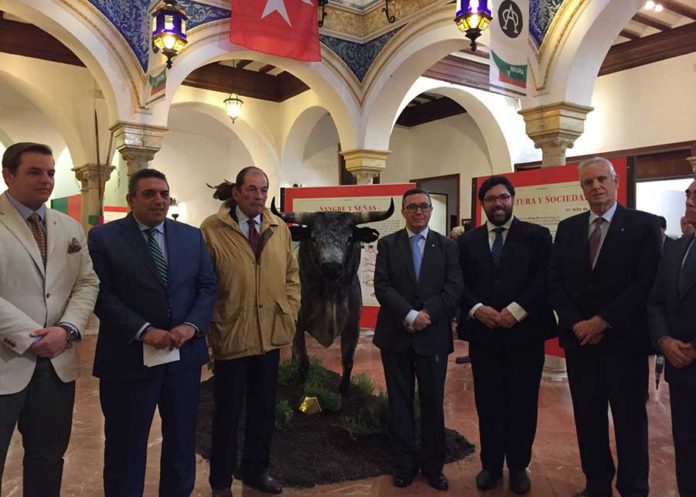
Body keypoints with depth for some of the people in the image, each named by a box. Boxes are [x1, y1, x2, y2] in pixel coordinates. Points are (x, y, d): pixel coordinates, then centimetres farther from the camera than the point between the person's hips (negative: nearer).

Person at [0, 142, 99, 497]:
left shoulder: (70, 227, 11)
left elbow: (87, 283, 7)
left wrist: (67, 329, -8)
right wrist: (29, 338, -16)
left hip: (58, 362, 5)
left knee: (48, 456, 17)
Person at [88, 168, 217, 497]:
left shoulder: (192, 236, 6)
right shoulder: (103, 238, -4)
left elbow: (207, 286, 5)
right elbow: (103, 295, -10)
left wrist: (192, 326, -12)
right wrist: (143, 331, -20)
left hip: (185, 354, 4)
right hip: (129, 357, -3)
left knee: (183, 440, 18)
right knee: (126, 445, 13)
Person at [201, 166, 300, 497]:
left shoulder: (280, 229, 6)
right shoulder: (212, 229, -9)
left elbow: (292, 275, 12)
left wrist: (290, 312, 3)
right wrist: (213, 323, -10)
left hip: (271, 336, 5)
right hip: (231, 337, -4)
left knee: (264, 409, 17)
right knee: (227, 412, 11)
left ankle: (255, 470, 37)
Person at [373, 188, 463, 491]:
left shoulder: (447, 246, 5)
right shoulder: (388, 244, 4)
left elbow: (453, 289, -4)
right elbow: (382, 287, -6)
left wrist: (427, 315, -16)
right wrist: (410, 315, -17)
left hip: (433, 336, 0)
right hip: (396, 335, 0)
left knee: (433, 404, 9)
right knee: (400, 403, 10)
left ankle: (433, 466, 25)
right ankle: (404, 464, 25)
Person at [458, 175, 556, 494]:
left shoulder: (537, 236, 3)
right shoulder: (468, 241, 11)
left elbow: (545, 280, -6)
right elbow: (460, 285, 5)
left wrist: (516, 310, -16)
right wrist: (477, 309, -12)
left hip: (525, 332, -1)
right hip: (483, 333, 2)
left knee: (522, 403, 9)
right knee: (488, 404, 9)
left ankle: (518, 467, 26)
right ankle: (491, 465, 25)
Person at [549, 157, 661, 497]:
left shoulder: (644, 225, -4)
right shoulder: (567, 228, 8)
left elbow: (647, 282, -12)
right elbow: (555, 281, 4)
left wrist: (602, 321, -15)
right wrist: (576, 323, -9)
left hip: (624, 340, -3)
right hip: (579, 339, 4)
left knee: (629, 419, 9)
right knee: (587, 418, 12)